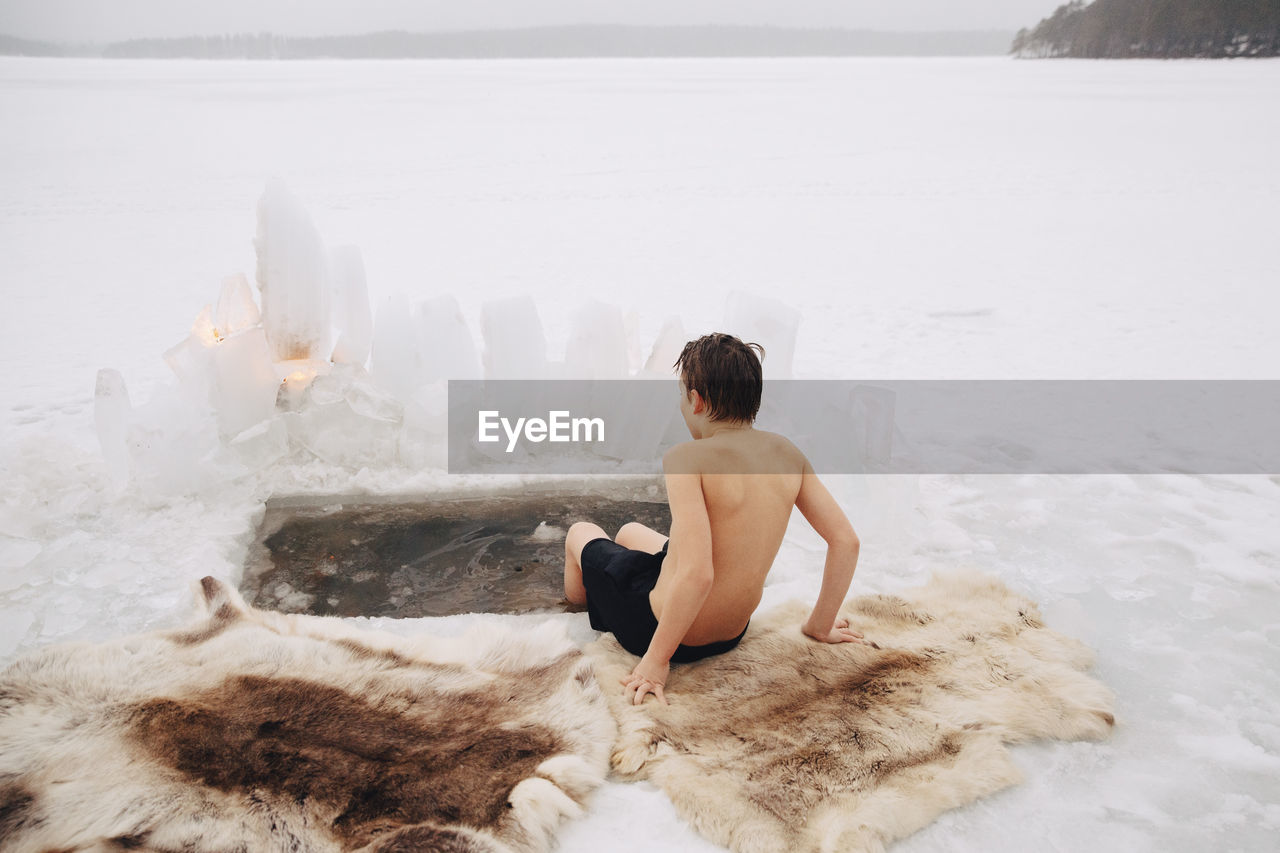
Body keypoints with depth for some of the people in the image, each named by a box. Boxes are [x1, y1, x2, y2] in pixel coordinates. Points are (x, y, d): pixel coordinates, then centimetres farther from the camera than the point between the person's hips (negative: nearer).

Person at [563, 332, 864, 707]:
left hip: (662, 628, -6)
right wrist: (820, 625, 6)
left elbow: (697, 575, -36)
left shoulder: (687, 458, -27)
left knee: (581, 533, 24)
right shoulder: (786, 453, -8)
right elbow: (846, 541, -7)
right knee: (630, 532, 33)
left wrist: (656, 659, -23)